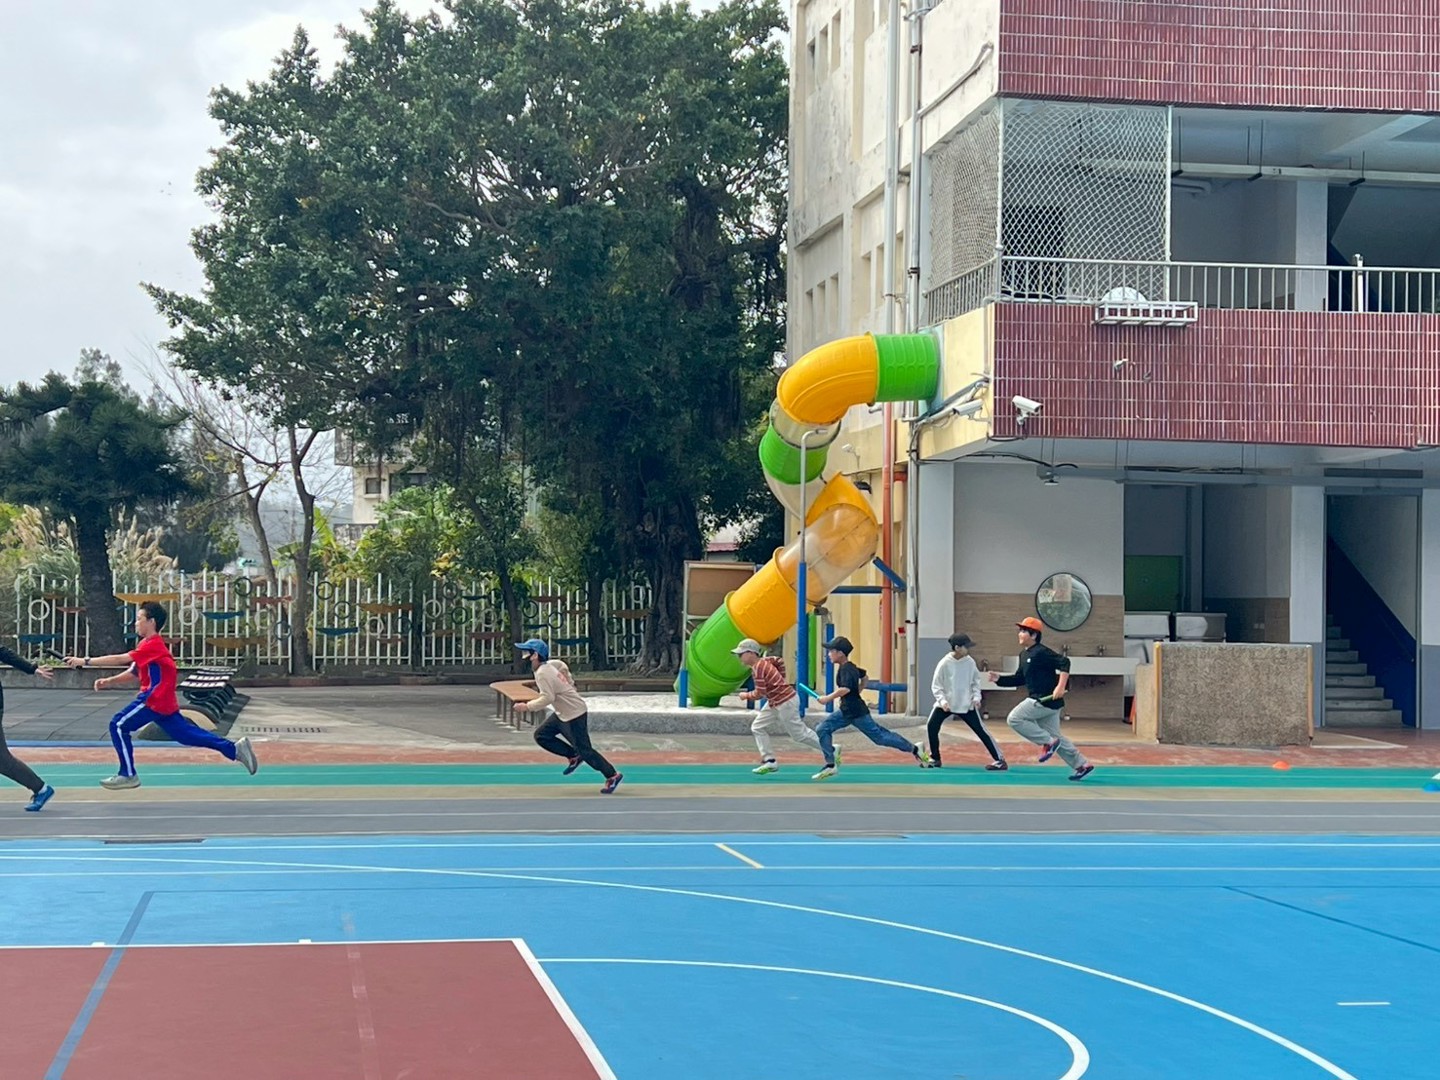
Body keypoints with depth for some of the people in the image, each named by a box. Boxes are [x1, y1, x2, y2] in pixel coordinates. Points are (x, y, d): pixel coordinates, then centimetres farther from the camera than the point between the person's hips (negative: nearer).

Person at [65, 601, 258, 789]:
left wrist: (85, 661, -24)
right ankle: (235, 748, 13)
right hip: (164, 702, 10)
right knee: (187, 734, 13)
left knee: (118, 725, -8)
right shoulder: (150, 645, 12)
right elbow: (133, 672, 15)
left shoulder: (153, 646, -18)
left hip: (155, 700, -10)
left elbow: (119, 659, -25)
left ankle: (128, 775, -3)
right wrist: (108, 681, 2)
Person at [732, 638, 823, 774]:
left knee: (799, 734, -1)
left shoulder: (758, 667, -22)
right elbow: (779, 661, 21)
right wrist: (780, 680, 22)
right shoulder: (763, 661, 5)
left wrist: (746, 695, -6)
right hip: (775, 703, 10)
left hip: (785, 703, -10)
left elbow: (759, 694, -23)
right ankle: (770, 761, 9)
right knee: (758, 728, 10)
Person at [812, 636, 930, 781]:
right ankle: (831, 765, 3)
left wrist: (827, 698, -27)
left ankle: (914, 749, 10)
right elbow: (864, 676, 27)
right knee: (822, 729, 3)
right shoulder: (850, 667, 9)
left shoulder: (847, 669, -20)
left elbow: (845, 689, -36)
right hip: (846, 711, 10)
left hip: (857, 712, -10)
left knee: (880, 736, -1)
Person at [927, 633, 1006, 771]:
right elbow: (936, 686, -8)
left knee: (980, 730, -5)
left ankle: (999, 760, -3)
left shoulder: (970, 662, -5)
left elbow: (976, 681, 7)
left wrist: (976, 697, -6)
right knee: (932, 726, -11)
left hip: (967, 705, 1)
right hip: (946, 704, -1)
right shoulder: (944, 663, -13)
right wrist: (942, 701, -21)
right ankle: (935, 759, 9)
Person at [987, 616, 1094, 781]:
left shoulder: (1041, 652, -14)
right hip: (1040, 700, 10)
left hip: (1047, 699, -10)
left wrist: (1061, 686, -30)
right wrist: (999, 679, 11)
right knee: (1055, 737, 13)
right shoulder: (1024, 655, 15)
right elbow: (1020, 679, 22)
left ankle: (1048, 742, -7)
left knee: (1014, 719, -12)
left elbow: (1065, 662, -22)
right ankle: (1082, 765, 18)